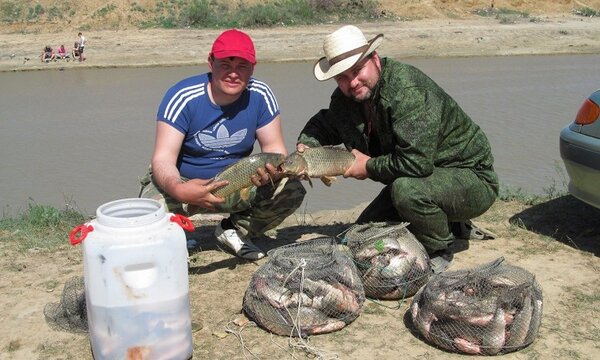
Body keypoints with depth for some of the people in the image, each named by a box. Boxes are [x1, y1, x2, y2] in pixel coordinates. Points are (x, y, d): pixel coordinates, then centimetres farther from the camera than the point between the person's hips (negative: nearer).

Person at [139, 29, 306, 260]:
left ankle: (235, 231, 8)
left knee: (291, 191, -18)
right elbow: (163, 158, -25)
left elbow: (274, 148, -8)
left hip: (237, 183, 3)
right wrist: (178, 189, -49)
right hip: (181, 180, -3)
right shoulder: (183, 97, -22)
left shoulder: (260, 95, -12)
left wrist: (273, 171, -34)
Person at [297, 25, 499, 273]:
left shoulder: (408, 90, -29)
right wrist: (306, 145, -2)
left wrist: (370, 167, -20)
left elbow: (416, 162, -37)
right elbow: (324, 123, 20)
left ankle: (439, 253, -8)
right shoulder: (345, 99, -2)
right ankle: (445, 222, 21)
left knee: (407, 190, -38)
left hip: (473, 180, -8)